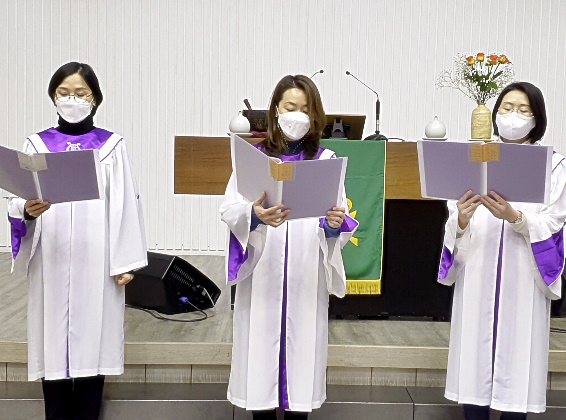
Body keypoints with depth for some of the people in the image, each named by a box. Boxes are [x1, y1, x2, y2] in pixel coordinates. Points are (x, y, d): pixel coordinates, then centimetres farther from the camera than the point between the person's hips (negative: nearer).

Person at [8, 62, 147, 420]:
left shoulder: (112, 146, 5)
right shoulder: (36, 146, 8)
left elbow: (124, 205, 1)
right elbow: (18, 203, 1)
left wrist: (125, 261, -4)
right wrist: (28, 210, -23)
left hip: (96, 262, -1)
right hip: (52, 263, 1)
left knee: (92, 342, 1)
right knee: (53, 344, 2)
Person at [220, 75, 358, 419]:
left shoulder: (326, 160, 7)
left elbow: (339, 223, 0)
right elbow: (228, 209, -6)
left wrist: (335, 225, -23)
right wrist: (254, 215, -27)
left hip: (307, 278, 0)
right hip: (262, 276, 0)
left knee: (302, 347, 3)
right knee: (263, 347, 2)